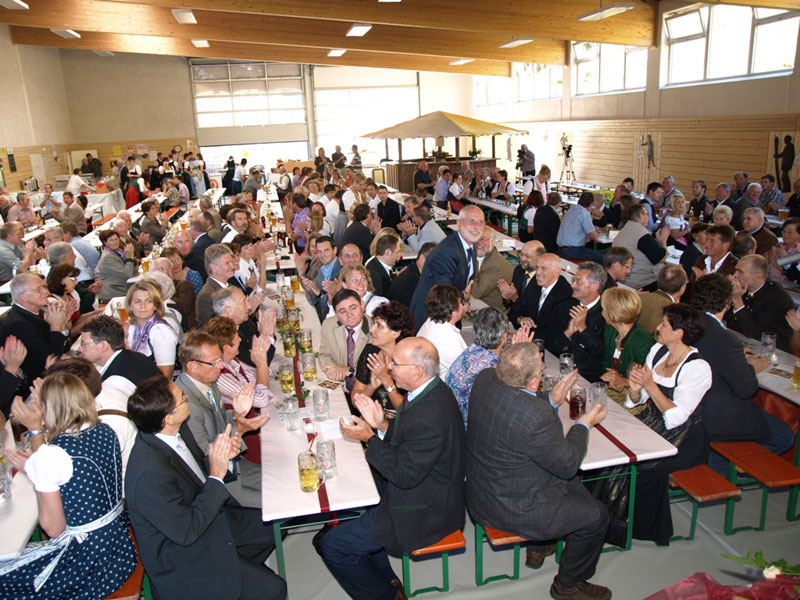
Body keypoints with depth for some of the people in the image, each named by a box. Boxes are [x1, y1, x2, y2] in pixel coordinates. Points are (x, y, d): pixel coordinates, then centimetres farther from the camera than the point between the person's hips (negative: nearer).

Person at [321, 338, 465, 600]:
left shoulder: (429, 419, -34)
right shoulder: (433, 390, -4)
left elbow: (405, 475, -25)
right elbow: (408, 437, 10)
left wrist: (370, 438, -18)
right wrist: (383, 425, -6)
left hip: (424, 510, -10)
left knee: (332, 546, -4)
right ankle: (385, 578, 33)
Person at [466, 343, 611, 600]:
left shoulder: (485, 378, -13)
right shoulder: (536, 417, -36)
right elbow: (568, 464, -18)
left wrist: (551, 401, 0)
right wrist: (585, 424, -4)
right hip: (513, 508, -8)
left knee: (572, 484, 29)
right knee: (597, 516, 9)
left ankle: (537, 548, 45)